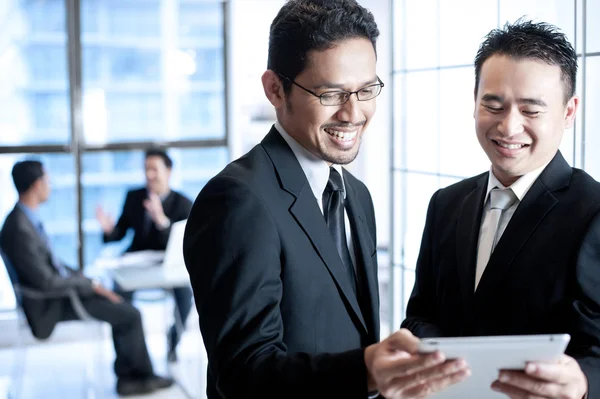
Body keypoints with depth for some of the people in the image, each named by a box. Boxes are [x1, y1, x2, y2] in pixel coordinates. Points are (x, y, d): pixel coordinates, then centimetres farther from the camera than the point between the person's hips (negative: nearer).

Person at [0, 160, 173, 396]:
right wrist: (89, 284, -13)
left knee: (122, 309, 8)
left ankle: (126, 377, 10)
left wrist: (87, 282, 6)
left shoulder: (27, 218, 5)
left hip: (60, 290, 10)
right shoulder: (20, 229, -26)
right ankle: (142, 375, 12)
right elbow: (46, 281, -25)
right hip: (51, 305, -10)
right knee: (131, 315, -8)